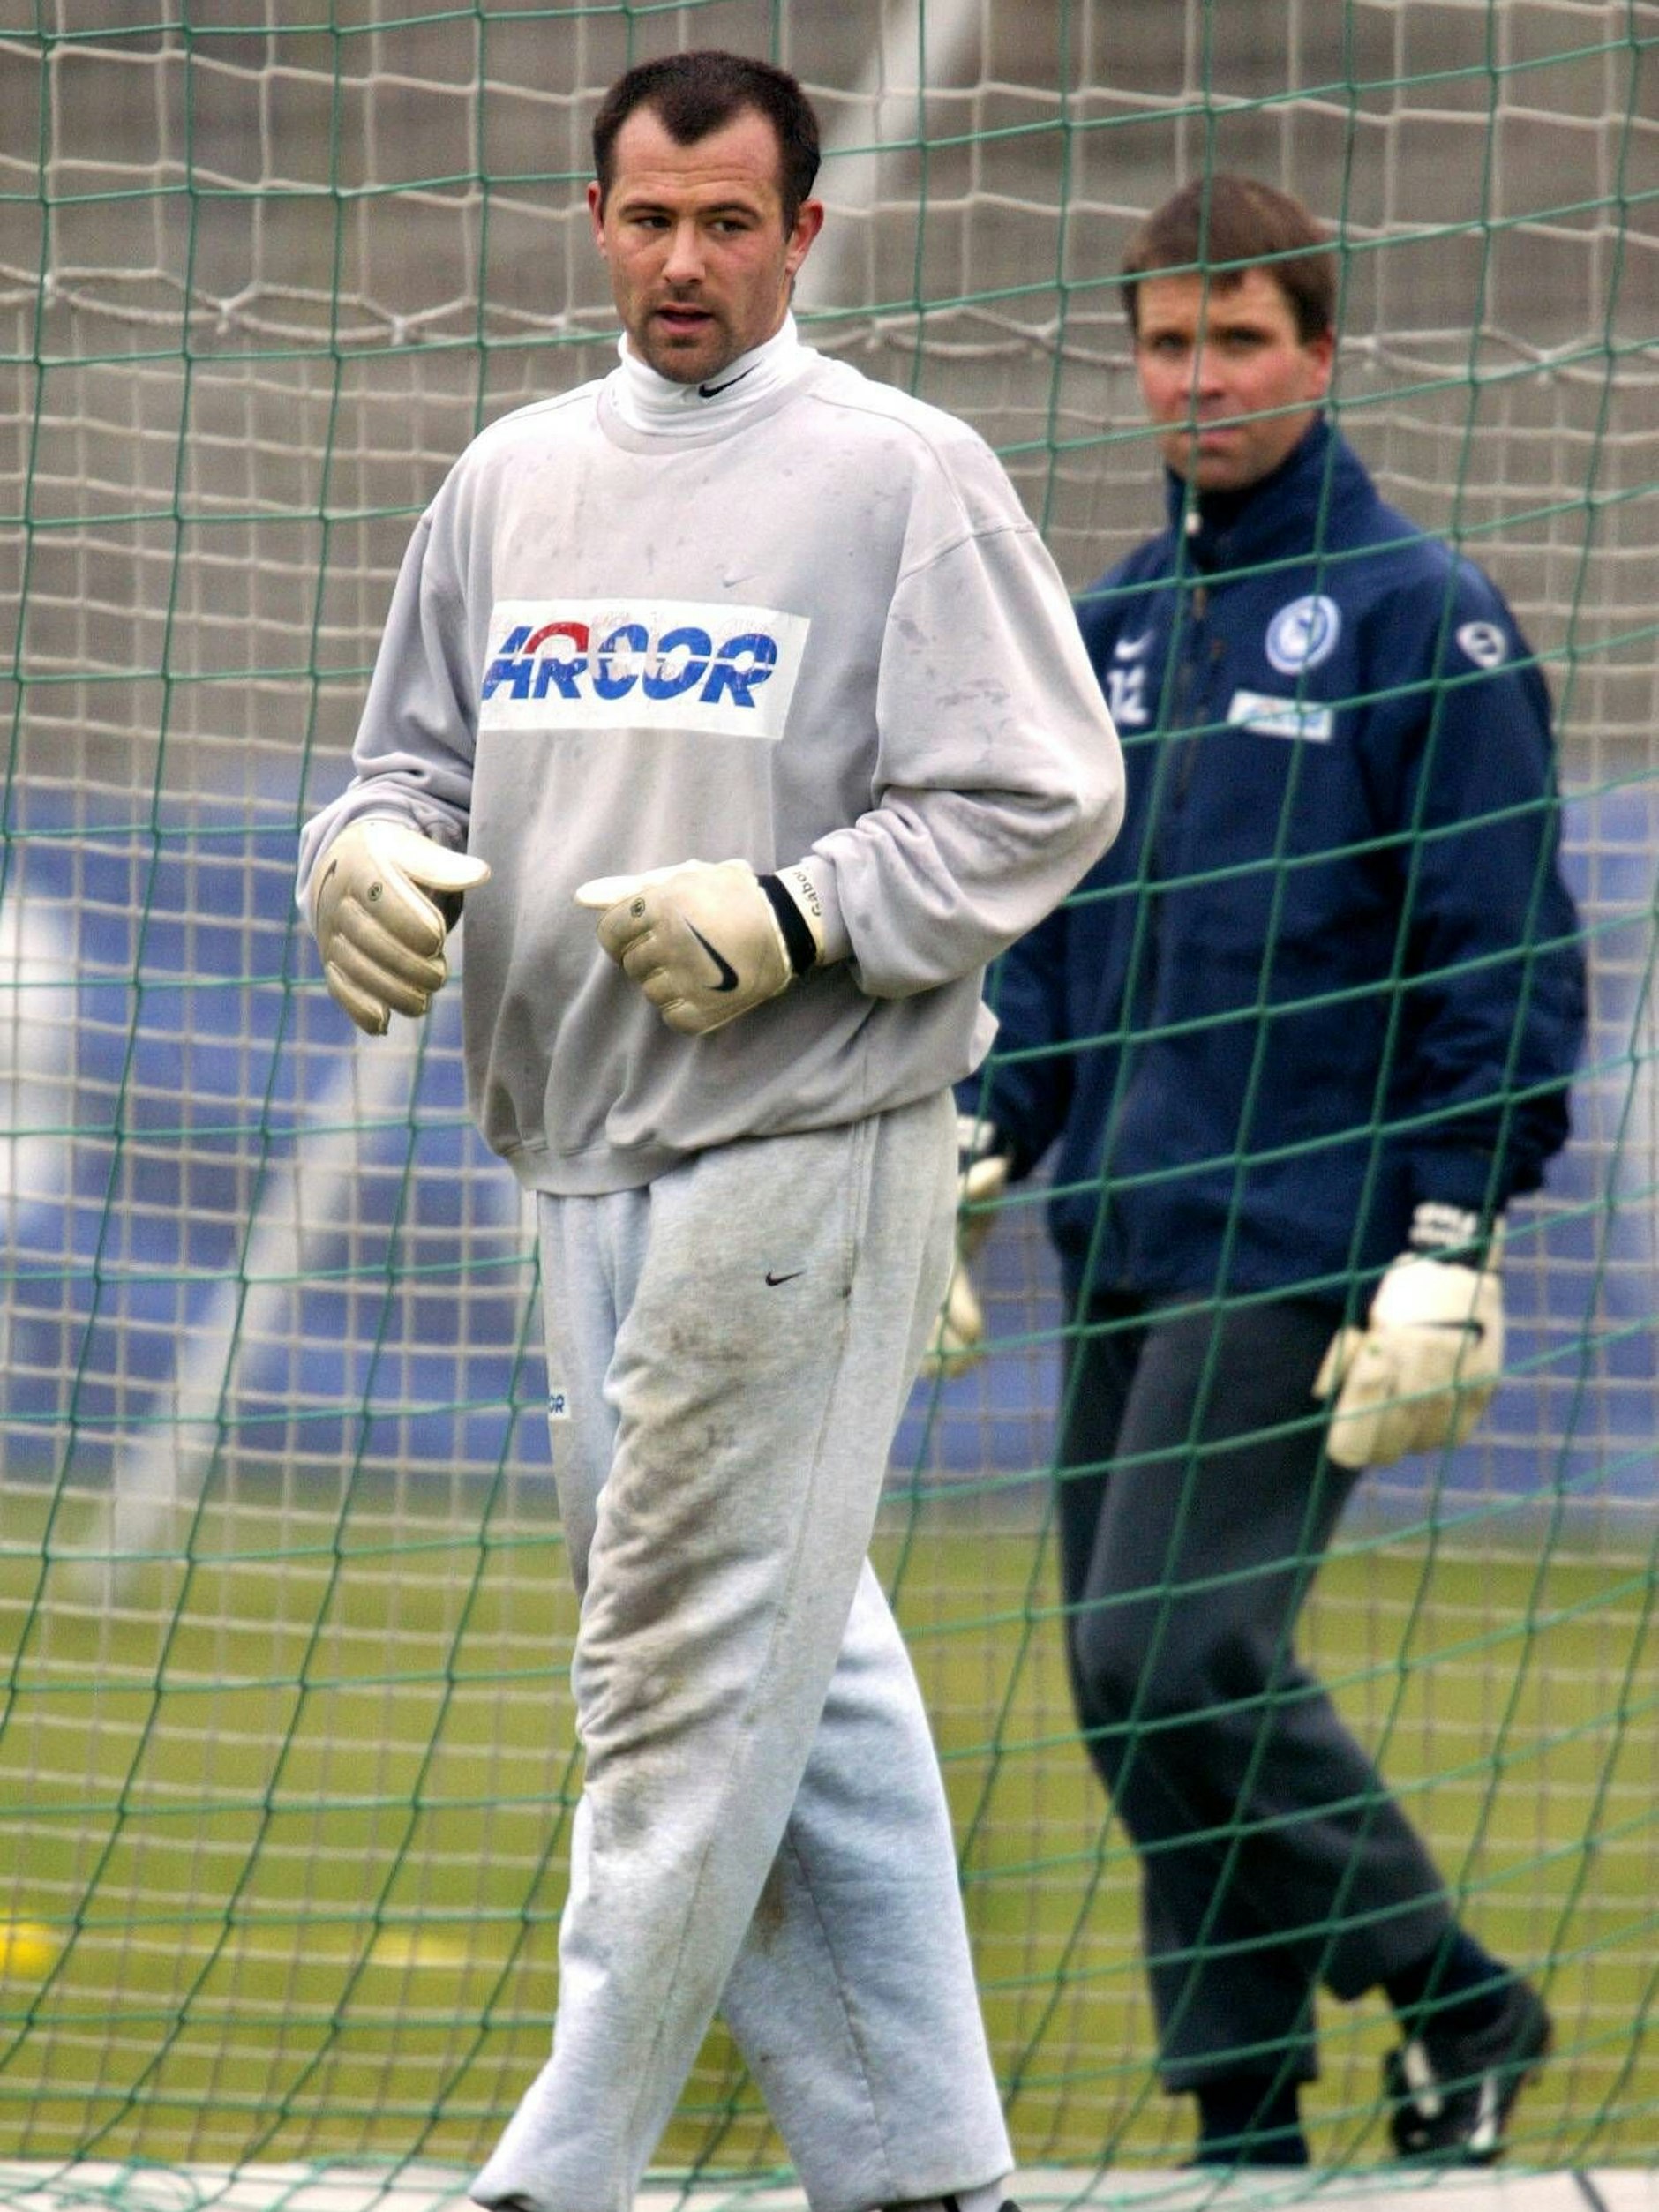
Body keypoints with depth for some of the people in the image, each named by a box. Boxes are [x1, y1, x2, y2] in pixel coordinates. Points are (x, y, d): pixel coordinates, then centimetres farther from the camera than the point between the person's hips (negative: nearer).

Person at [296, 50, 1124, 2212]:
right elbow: (412, 759, 21)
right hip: (583, 1151, 7)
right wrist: (373, 856, -3)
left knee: (697, 1668, -8)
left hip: (804, 1144, -7)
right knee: (796, 1674, 8)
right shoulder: (513, 481, 15)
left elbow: (1044, 798, -8)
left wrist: (791, 917, -20)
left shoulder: (904, 475, -4)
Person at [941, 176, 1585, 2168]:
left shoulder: (1420, 619, -6)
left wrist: (1450, 1253, -14)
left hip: (1302, 1251, -7)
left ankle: (1456, 2005, 1)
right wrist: (963, 1167, 10)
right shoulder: (1112, 625, 14)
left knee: (1177, 1657, -15)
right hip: (1122, 1253, 7)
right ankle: (1245, 2121, 12)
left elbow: (1508, 961, -9)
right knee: (1130, 1683, 5)